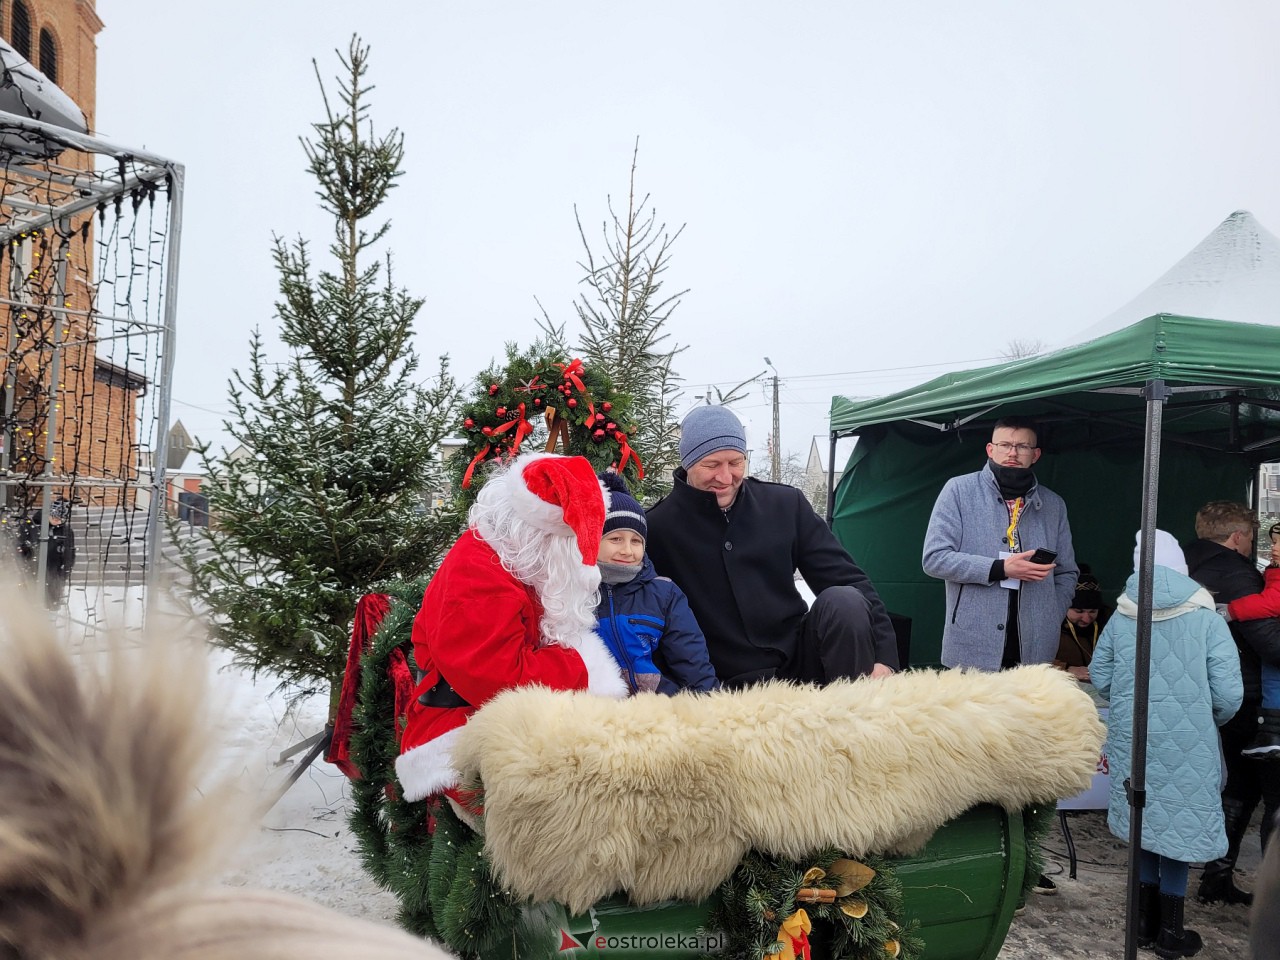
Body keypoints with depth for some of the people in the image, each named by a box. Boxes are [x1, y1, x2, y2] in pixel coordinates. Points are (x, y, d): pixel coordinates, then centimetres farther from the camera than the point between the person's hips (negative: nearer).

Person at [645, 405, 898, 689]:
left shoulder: (785, 504, 4)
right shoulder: (658, 527, -3)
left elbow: (845, 577, 2)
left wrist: (884, 656, -9)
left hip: (799, 660, 4)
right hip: (730, 686, -4)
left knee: (844, 601, -24)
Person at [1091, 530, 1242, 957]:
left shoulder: (1121, 616, 0)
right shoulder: (1206, 618, -9)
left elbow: (1100, 675, 5)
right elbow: (1229, 693, -11)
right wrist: (1210, 719, 10)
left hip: (1133, 738, 3)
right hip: (1187, 744, -3)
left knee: (1148, 823, 16)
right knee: (1179, 827, 9)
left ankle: (1145, 920, 28)